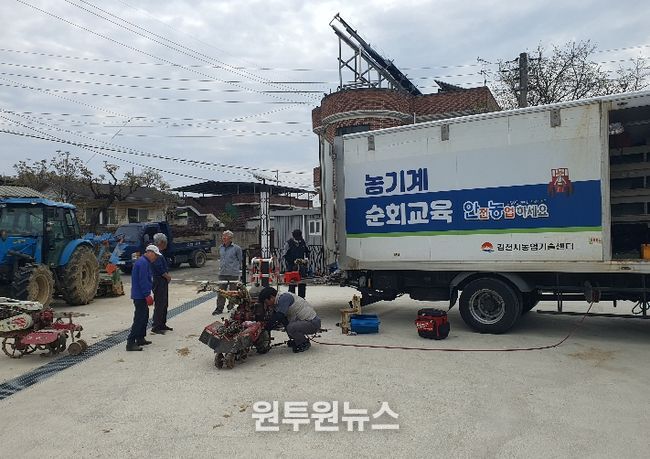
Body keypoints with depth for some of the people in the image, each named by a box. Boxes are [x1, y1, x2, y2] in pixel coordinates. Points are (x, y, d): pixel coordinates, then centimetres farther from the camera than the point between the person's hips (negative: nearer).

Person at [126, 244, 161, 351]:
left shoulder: (144, 262, 17)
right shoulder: (143, 263, -17)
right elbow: (143, 281, -22)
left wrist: (147, 294, 21)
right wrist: (147, 295, -21)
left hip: (140, 295, 11)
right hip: (140, 296, -11)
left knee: (144, 316, 18)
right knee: (139, 319, -9)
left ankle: (140, 339, 27)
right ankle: (130, 343, -8)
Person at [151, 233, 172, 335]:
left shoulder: (160, 253, 14)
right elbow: (159, 269, -22)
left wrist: (167, 275, 7)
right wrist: (167, 276, -8)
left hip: (163, 281, 11)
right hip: (159, 281, -11)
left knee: (164, 304, 16)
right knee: (159, 305, -6)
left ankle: (162, 324, 25)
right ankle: (155, 327, 0)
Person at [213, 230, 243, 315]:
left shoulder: (236, 248, -6)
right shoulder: (220, 247, 10)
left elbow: (240, 260, 1)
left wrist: (237, 269, 2)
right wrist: (221, 266, 15)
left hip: (233, 274, -4)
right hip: (222, 273, 4)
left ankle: (231, 307, 21)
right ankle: (219, 308, 7)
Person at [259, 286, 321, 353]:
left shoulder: (284, 298, -18)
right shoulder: (278, 304, 10)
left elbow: (278, 317, -28)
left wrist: (266, 328, -19)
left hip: (313, 323, -9)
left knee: (291, 327, -28)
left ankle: (305, 343, -1)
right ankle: (297, 340, 18)